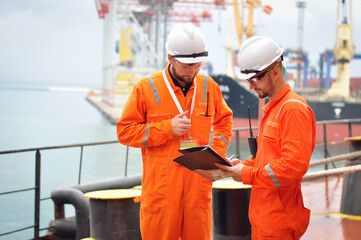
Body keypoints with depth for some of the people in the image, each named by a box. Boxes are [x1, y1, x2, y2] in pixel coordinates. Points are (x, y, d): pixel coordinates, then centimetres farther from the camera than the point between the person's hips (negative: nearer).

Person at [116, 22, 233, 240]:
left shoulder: (209, 86, 9)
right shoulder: (147, 88, -3)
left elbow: (224, 121, 24)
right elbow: (125, 131, -2)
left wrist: (217, 152, 6)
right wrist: (167, 128, -12)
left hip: (199, 182, 3)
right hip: (161, 185, -3)